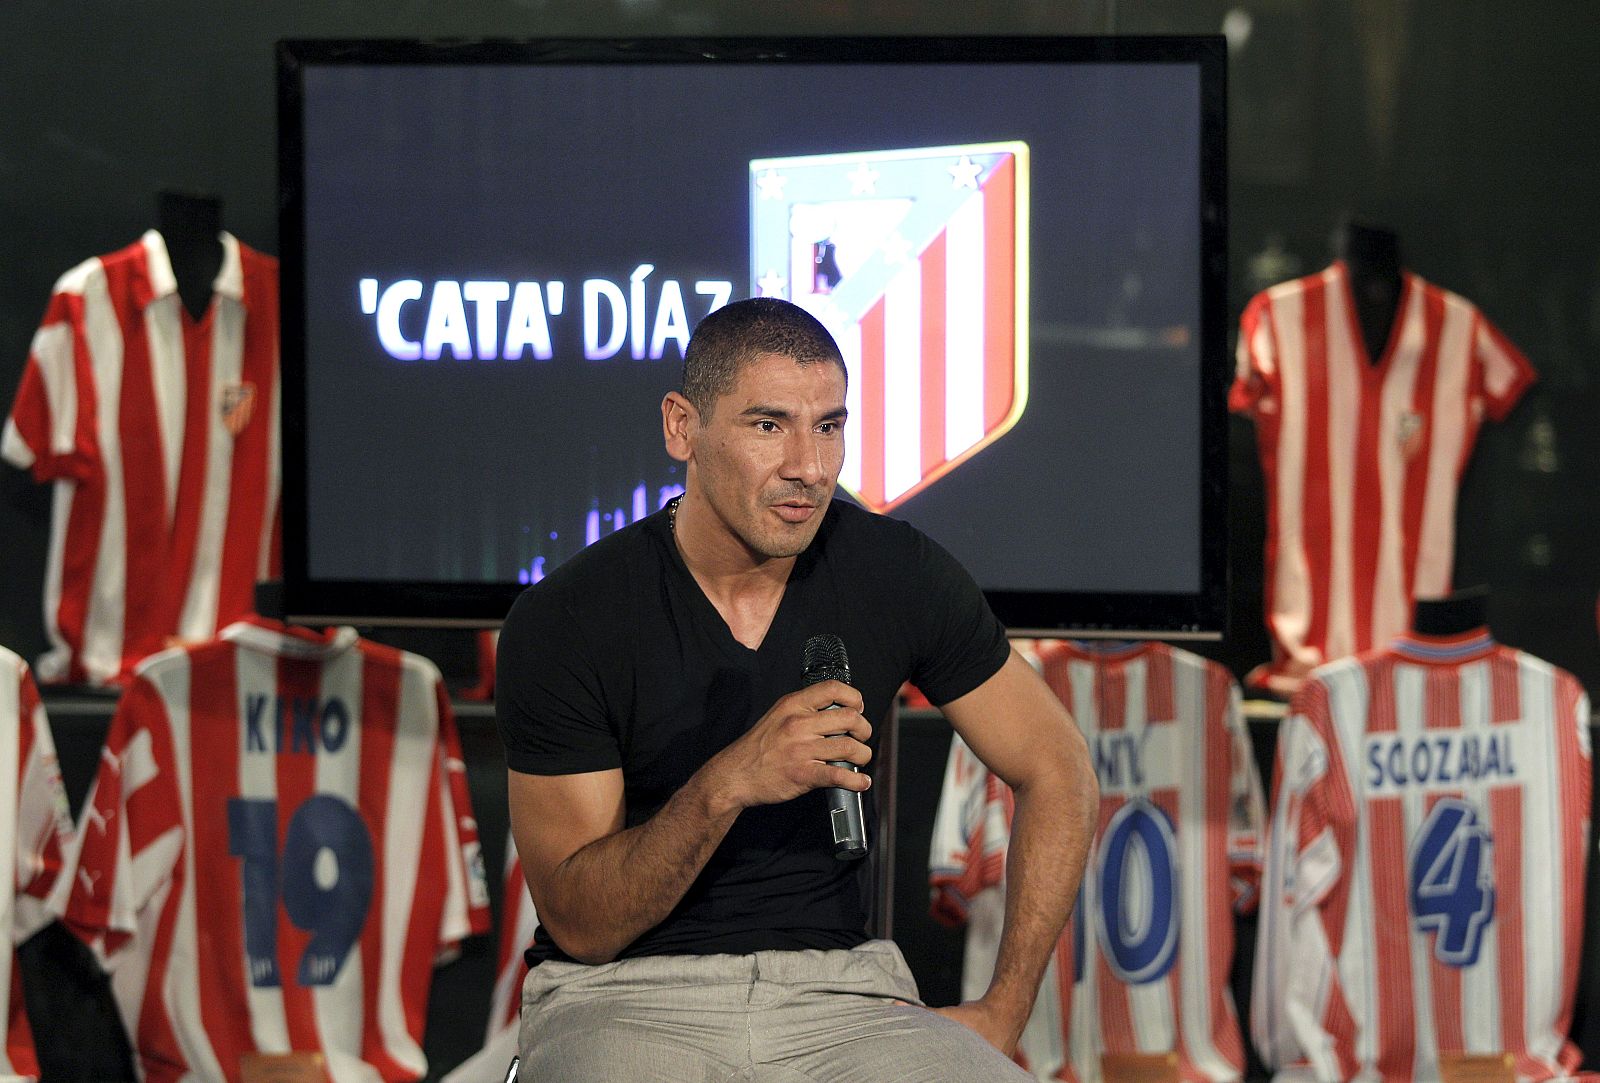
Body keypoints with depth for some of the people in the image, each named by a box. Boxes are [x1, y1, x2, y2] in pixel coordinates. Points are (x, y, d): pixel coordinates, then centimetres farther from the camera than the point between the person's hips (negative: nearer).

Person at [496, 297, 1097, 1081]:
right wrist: (727, 786, -27)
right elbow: (578, 924, -11)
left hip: (837, 986, 3)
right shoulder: (560, 625, -10)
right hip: (625, 995, -3)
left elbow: (1055, 769, 11)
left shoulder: (895, 574, -1)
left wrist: (1001, 1013, 3)